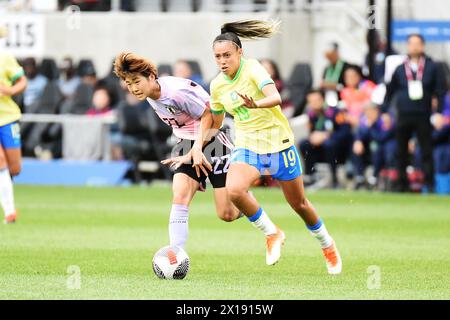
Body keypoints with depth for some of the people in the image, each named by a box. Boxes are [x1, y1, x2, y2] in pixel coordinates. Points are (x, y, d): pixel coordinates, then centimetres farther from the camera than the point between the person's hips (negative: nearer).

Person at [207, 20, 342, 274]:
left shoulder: (252, 68, -17)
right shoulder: (217, 86, 0)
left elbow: (275, 97, -34)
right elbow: (215, 123, 16)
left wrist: (256, 104, -54)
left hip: (278, 143, -3)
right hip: (247, 146, 4)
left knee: (299, 204, 8)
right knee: (234, 190, -27)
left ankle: (327, 245, 37)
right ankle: (272, 234, -5)